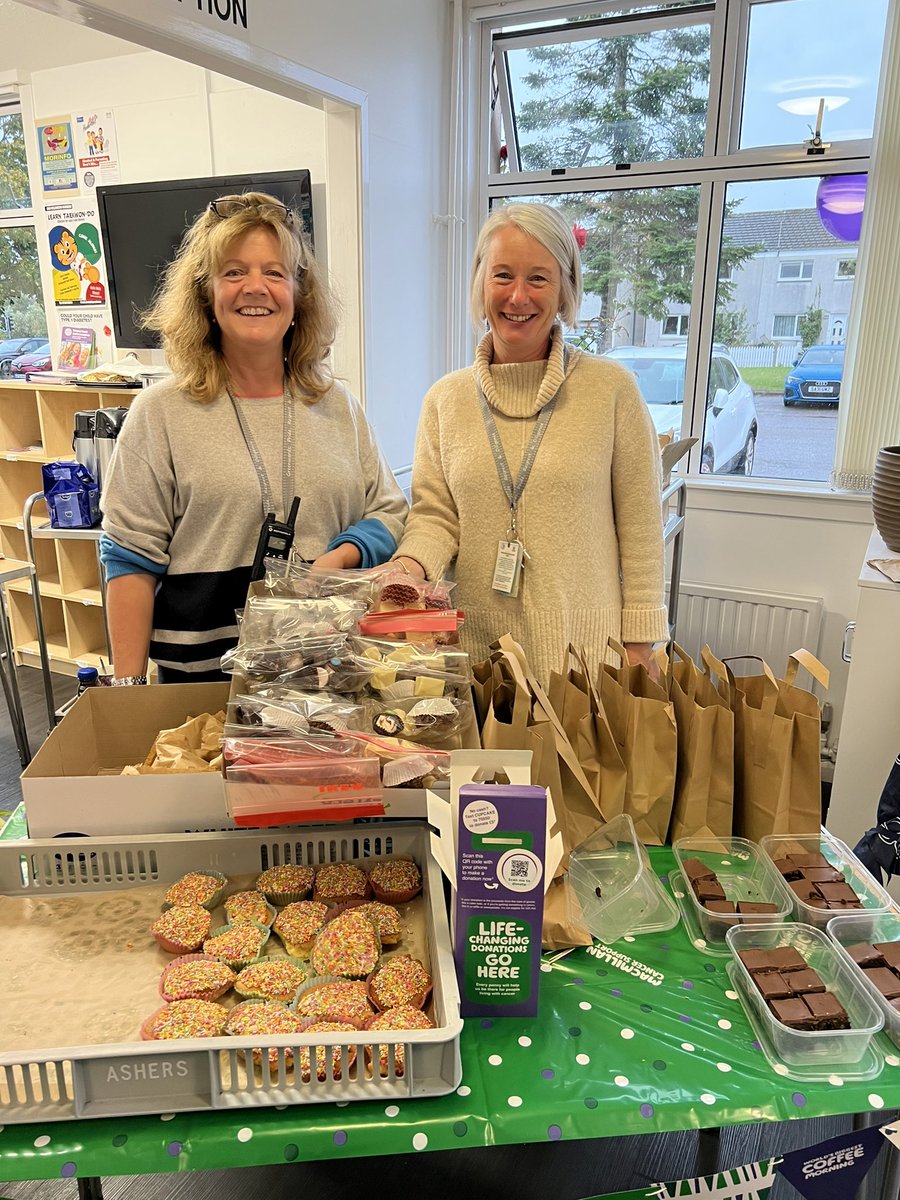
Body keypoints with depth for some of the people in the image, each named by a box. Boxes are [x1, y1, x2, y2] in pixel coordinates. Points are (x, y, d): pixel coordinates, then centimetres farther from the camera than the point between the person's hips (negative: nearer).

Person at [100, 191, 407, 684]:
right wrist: (128, 689, -7)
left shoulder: (337, 404, 6)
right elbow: (131, 558, -4)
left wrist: (338, 558, -11)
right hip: (202, 664, -2)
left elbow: (388, 512, 10)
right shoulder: (160, 412, -3)